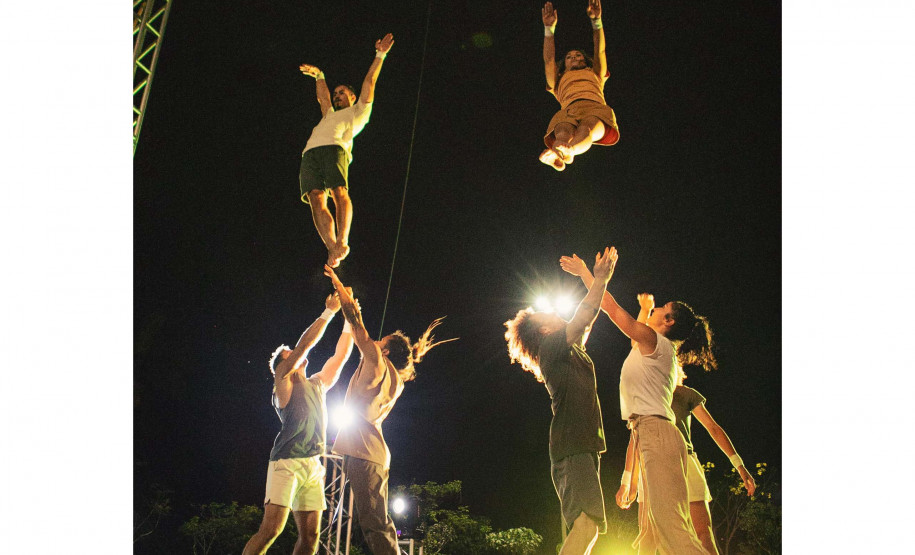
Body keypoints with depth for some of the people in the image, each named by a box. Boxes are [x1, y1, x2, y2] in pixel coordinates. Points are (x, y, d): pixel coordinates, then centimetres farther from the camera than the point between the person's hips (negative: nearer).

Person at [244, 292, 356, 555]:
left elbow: (341, 356, 21)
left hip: (313, 465, 6)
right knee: (271, 529, -16)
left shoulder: (317, 384, 23)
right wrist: (328, 312, -1)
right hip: (286, 463, -6)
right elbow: (304, 344, -4)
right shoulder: (283, 381, 5)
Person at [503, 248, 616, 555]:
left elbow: (587, 321, 35)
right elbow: (582, 319, -7)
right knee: (586, 522, -25)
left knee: (586, 526, 4)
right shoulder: (550, 347, 0)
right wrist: (599, 279, 0)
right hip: (571, 446, -10)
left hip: (583, 445, 10)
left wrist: (601, 280, 35)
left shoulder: (572, 351, 25)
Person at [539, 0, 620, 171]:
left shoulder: (594, 74, 44)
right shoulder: (559, 80, 42)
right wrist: (549, 28, 24)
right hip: (568, 110, 0)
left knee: (586, 130, -40)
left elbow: (600, 51, 31)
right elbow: (549, 59, 30)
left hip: (595, 108, 0)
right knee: (564, 135, -39)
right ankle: (557, 157, -73)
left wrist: (596, 21, 22)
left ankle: (567, 152, -73)